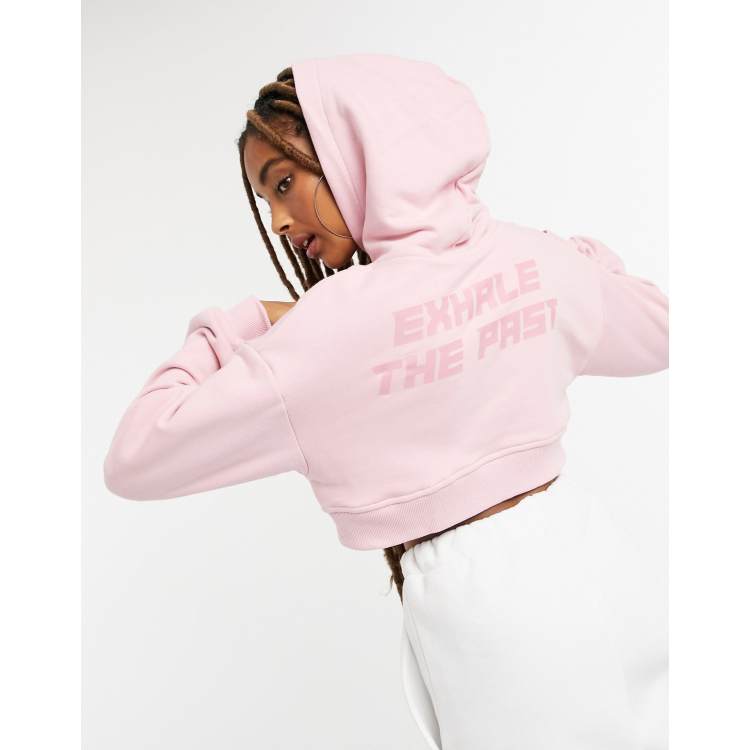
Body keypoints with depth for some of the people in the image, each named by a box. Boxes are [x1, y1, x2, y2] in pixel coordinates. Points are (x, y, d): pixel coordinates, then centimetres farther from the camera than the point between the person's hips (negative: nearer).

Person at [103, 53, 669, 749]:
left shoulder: (334, 325, -21)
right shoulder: (541, 257, -6)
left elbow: (133, 461, -16)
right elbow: (659, 336, 15)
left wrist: (241, 323, -6)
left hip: (472, 588, -5)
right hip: (580, 545, 6)